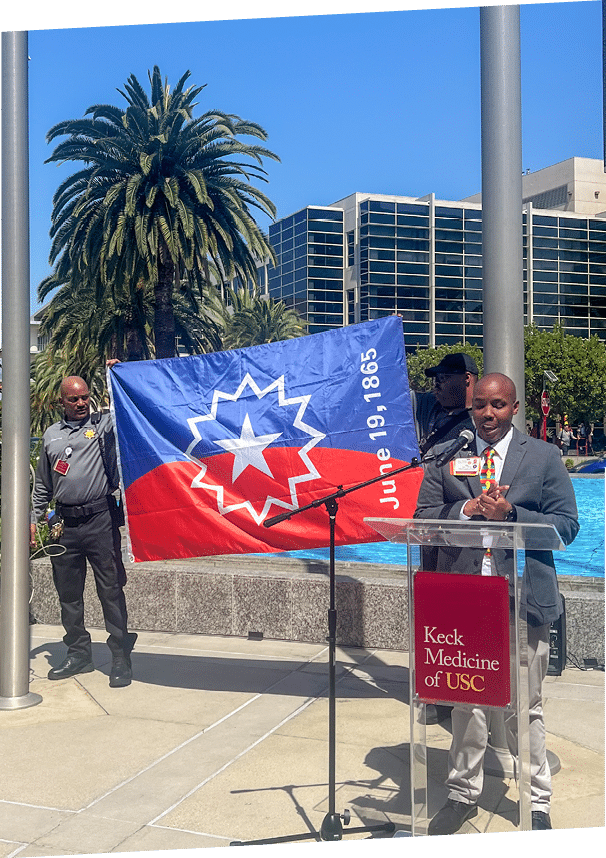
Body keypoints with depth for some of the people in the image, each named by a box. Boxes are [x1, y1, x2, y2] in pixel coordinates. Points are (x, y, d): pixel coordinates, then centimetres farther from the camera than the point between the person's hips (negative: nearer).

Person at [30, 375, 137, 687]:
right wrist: (33, 519, 17)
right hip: (65, 524, 4)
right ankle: (78, 654, 23)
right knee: (68, 593, 10)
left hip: (100, 520, -4)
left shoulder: (105, 424, 5)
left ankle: (121, 658, 3)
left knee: (111, 590, -3)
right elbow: (42, 486, 22)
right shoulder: (51, 435, 16)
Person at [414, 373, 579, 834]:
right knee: (465, 704, 14)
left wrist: (510, 513, -16)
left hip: (524, 600, -1)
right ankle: (464, 795, 31)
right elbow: (424, 519, 3)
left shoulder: (545, 457, 3)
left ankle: (537, 803, 27)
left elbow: (567, 525, -3)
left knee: (526, 707, 9)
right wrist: (468, 509, -15)